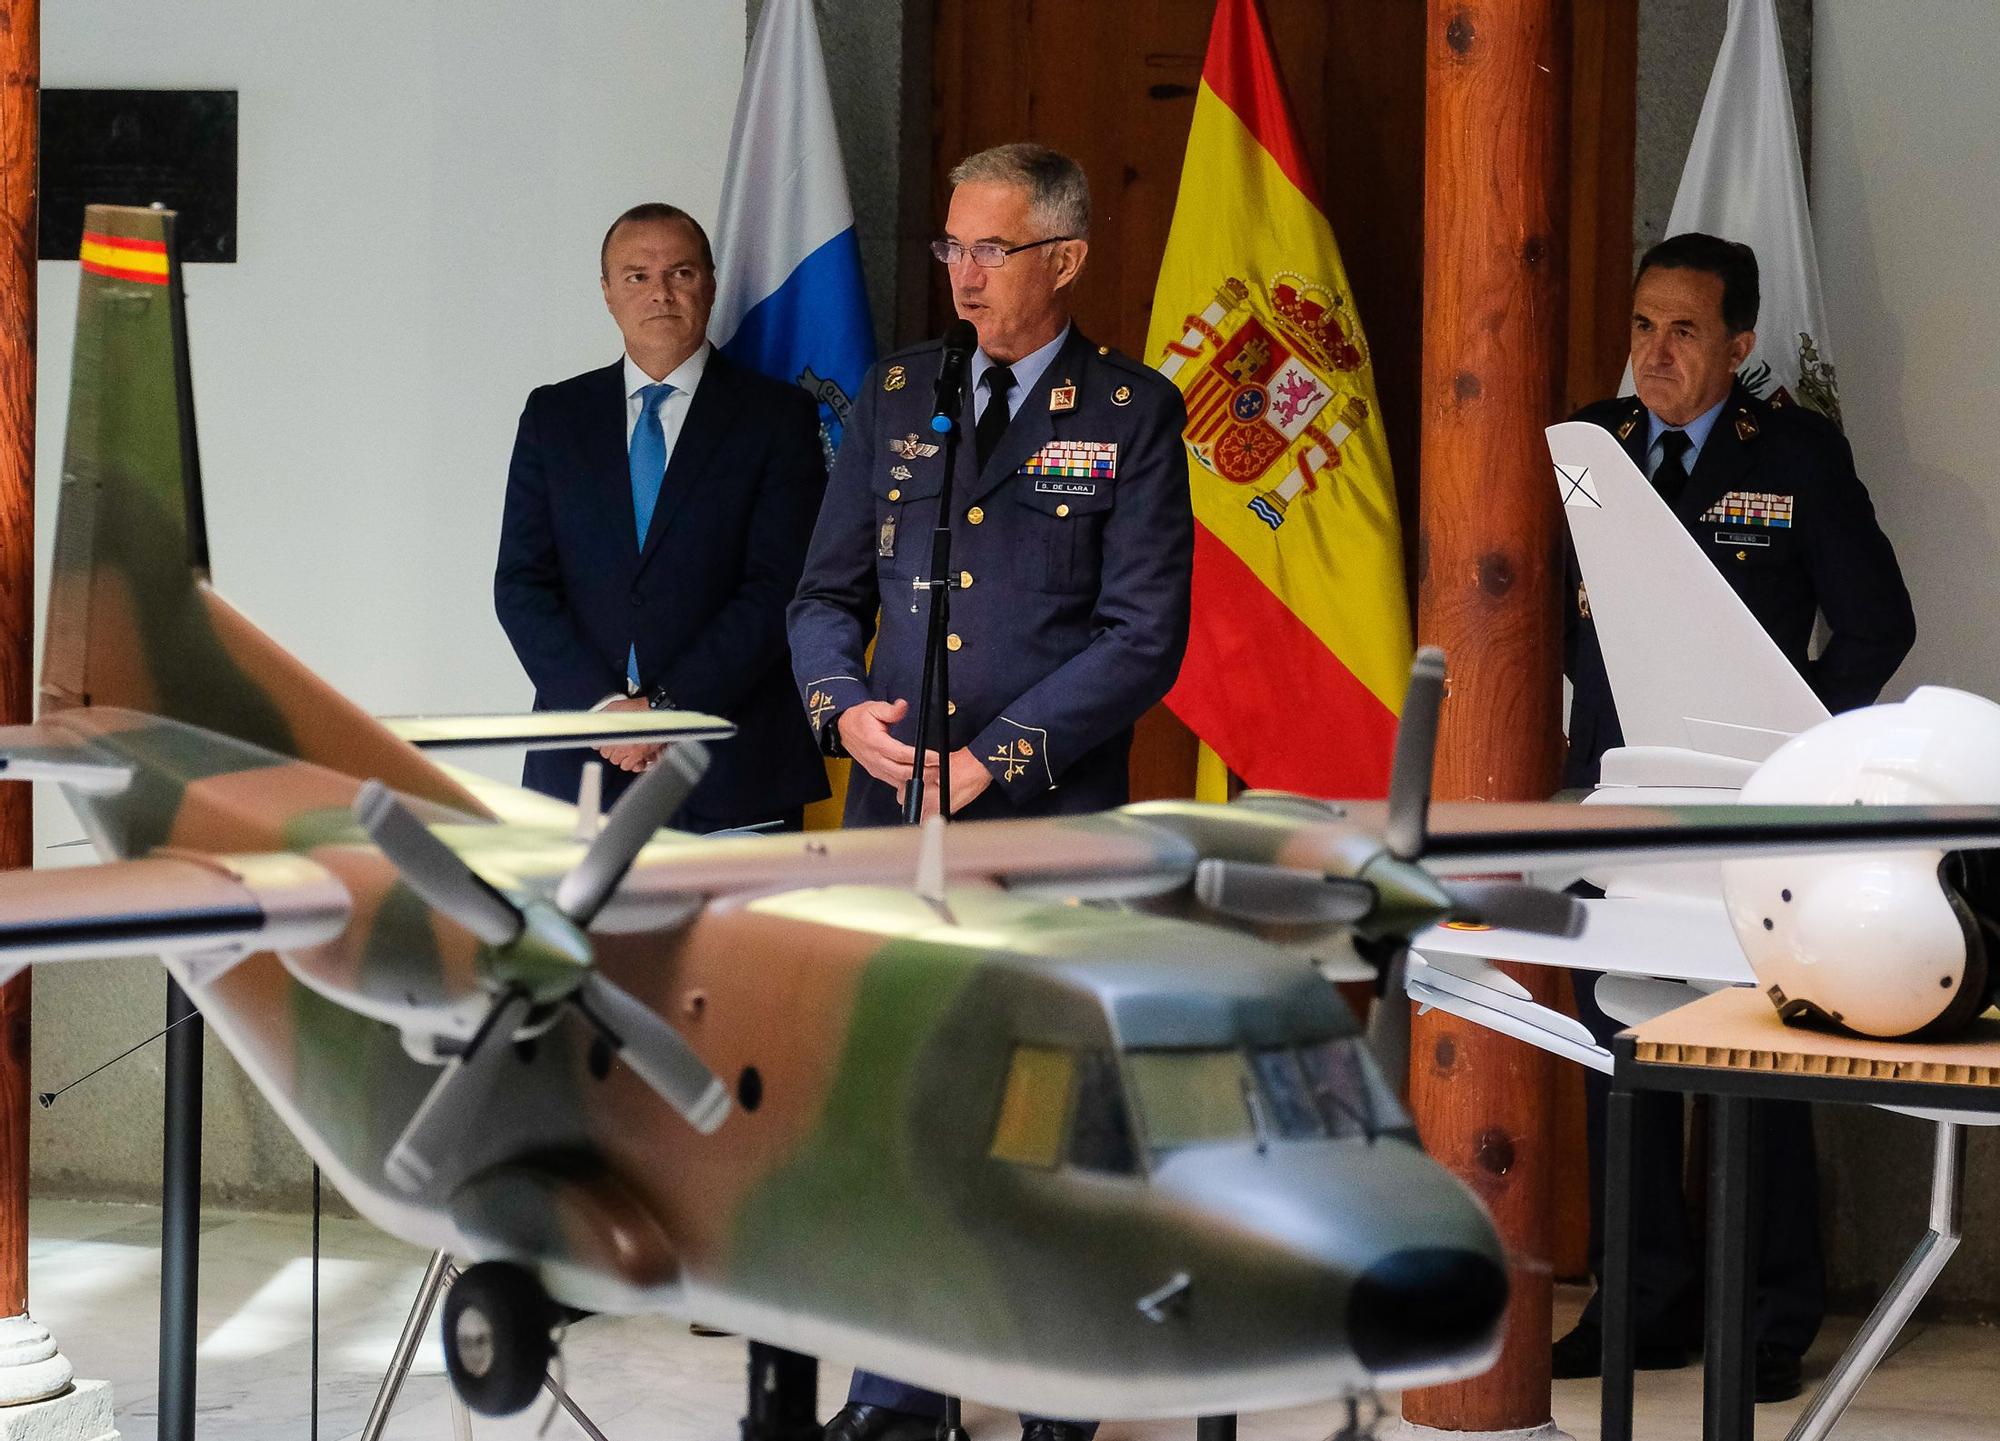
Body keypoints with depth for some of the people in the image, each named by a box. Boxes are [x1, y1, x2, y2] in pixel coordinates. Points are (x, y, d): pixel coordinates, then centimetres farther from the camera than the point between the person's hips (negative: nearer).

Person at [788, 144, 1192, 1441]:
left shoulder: (1131, 414, -1)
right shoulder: (897, 395, 12)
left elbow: (1143, 640, -7)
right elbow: (828, 593, 15)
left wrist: (992, 759, -14)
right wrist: (844, 705, -6)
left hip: (1053, 815, -4)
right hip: (893, 804, 4)